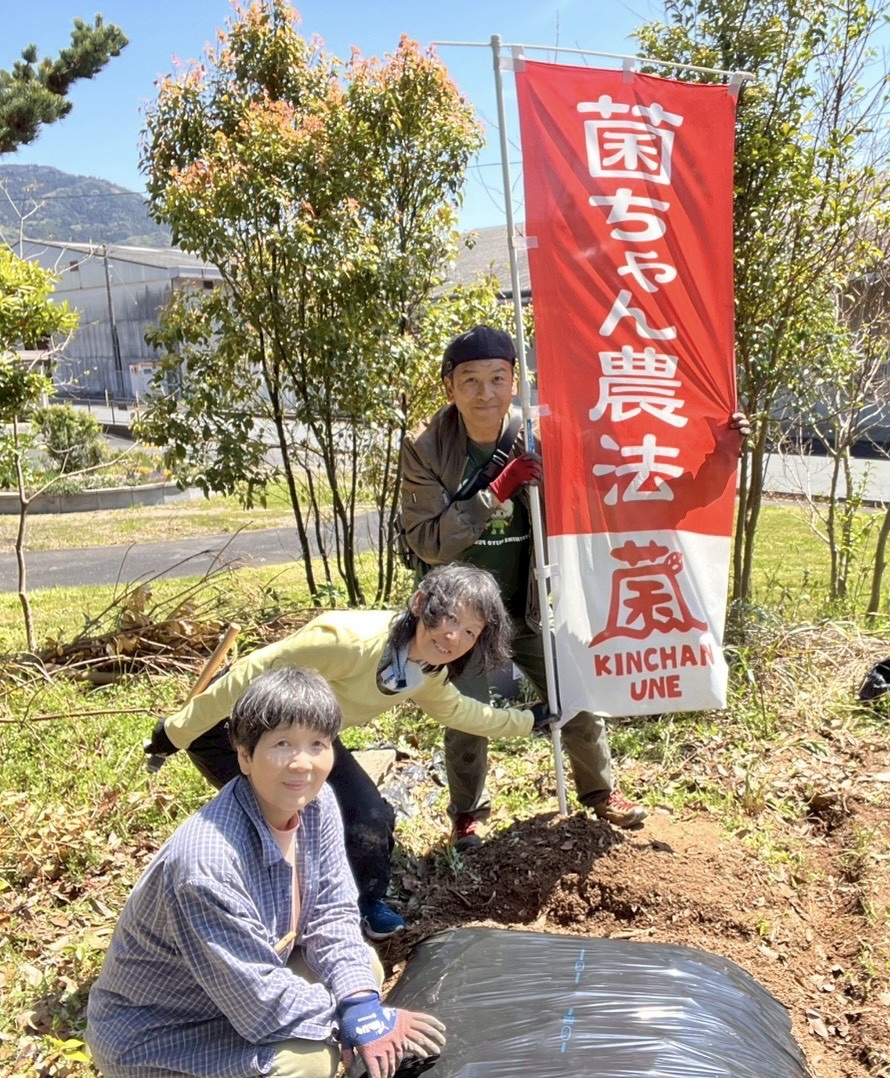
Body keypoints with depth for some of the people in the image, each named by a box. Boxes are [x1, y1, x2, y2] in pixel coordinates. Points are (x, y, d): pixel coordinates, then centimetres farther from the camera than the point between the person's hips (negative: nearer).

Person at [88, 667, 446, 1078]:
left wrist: (363, 1004, -21)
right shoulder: (206, 865, -36)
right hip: (153, 1035, -7)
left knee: (363, 967, -3)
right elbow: (262, 1004, -30)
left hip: (248, 978, 8)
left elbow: (332, 913, -6)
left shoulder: (316, 803, -13)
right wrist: (353, 1018, -18)